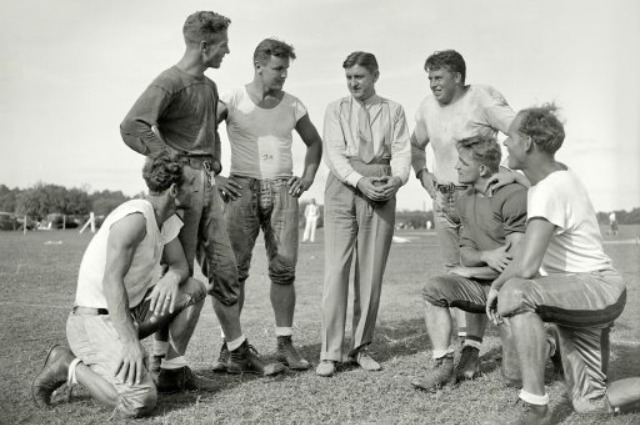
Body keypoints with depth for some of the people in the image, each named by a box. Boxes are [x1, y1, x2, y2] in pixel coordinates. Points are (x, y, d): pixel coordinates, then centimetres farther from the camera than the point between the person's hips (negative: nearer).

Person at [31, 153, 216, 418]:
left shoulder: (168, 220, 7)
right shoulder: (135, 217, -22)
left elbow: (180, 265, 13)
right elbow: (111, 280, -28)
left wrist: (171, 278, -13)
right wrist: (129, 341, -33)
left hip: (129, 311, 10)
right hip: (97, 319, -9)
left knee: (194, 290, 6)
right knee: (141, 402, -25)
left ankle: (173, 373, 14)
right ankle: (68, 366, -2)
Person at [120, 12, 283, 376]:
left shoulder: (209, 86, 18)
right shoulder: (170, 82, -10)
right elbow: (132, 127, -22)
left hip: (207, 182, 8)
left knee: (224, 269, 8)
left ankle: (240, 352, 16)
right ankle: (163, 359, 9)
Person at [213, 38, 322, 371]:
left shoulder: (293, 106, 10)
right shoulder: (232, 101, 1)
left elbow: (314, 142, 24)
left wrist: (308, 178, 12)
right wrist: (212, 176, -6)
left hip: (282, 191, 3)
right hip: (242, 189, -2)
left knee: (284, 269, -1)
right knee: (234, 269, -4)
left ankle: (285, 344, 7)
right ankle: (229, 345, 3)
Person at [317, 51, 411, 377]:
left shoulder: (393, 111, 14)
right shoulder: (336, 109, 12)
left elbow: (401, 151, 3)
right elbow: (334, 153, 0)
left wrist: (398, 178, -19)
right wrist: (360, 182, -16)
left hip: (381, 191, 1)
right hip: (343, 188, -1)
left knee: (372, 273, 2)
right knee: (335, 270, -7)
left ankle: (361, 347, 13)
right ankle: (330, 353, -2)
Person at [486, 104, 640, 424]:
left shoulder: (550, 190, -22)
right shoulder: (557, 173, 10)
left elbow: (526, 267, -31)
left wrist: (498, 285, -11)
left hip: (599, 287, -10)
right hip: (574, 298, 10)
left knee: (515, 293, -37)